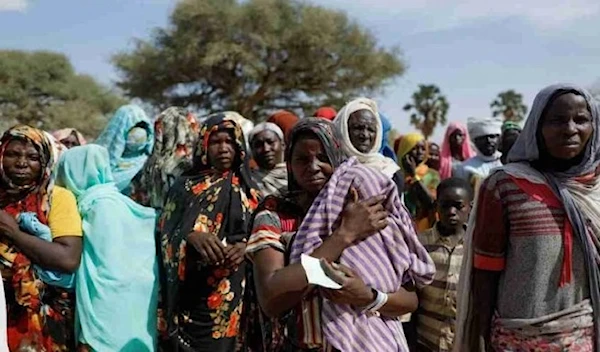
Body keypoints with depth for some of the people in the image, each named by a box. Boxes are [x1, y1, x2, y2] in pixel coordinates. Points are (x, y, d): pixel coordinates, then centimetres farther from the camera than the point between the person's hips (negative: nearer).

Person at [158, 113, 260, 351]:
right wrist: (193, 237, -25)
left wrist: (244, 246, -13)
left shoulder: (247, 189, 11)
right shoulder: (186, 186, 6)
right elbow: (167, 230, -4)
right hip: (193, 292, -1)